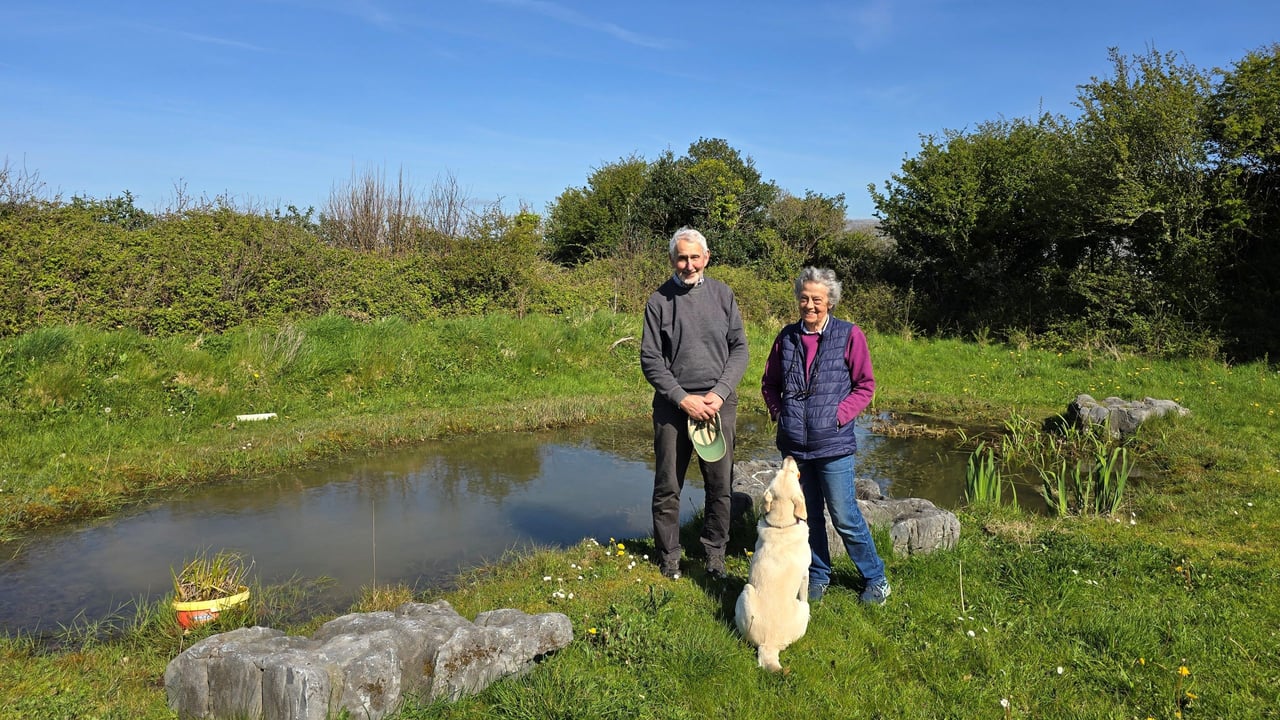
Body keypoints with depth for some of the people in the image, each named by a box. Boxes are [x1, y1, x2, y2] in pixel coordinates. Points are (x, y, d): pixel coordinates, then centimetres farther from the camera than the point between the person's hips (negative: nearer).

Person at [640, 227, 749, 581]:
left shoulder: (722, 293, 5)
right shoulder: (659, 300, 0)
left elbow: (739, 348, 5)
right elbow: (650, 360, -2)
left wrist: (720, 393, -8)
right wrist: (683, 399, -11)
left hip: (719, 403, 2)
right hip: (673, 404, -1)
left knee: (720, 484, 7)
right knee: (668, 487, 5)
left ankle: (715, 553, 23)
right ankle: (669, 557, 20)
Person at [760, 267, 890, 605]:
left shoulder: (849, 335, -5)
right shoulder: (787, 337, 4)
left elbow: (865, 386, -2)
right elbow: (769, 384, 15)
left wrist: (839, 415, -12)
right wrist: (779, 412, 0)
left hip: (833, 445, -4)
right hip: (794, 444, 4)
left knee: (845, 517, 1)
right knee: (808, 514, 15)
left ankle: (875, 578, 22)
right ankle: (818, 575, 33)